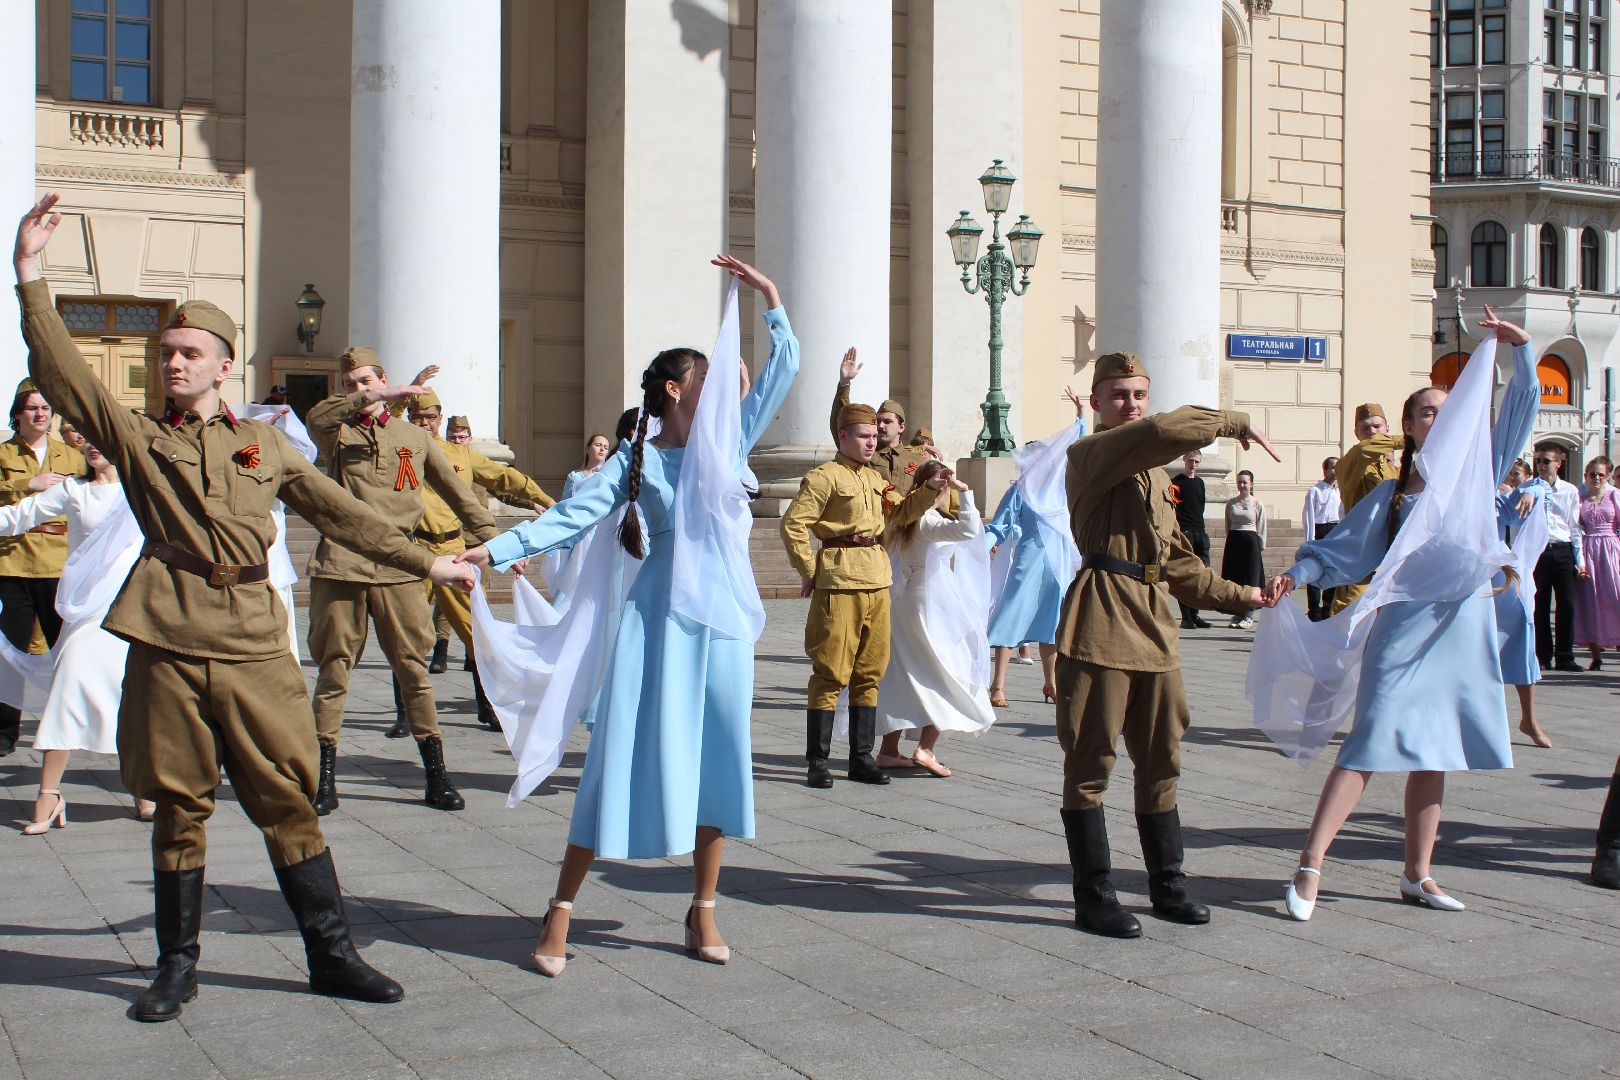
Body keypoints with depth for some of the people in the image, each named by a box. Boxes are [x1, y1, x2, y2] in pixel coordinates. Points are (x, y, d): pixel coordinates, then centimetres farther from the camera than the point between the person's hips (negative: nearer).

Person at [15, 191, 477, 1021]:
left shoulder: (264, 446, 15)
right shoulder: (138, 440, 9)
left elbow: (338, 511, 19)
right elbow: (62, 373, -2)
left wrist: (424, 562, 19)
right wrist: (30, 275, -10)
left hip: (255, 647, 1)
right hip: (168, 648, -1)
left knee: (289, 803, 3)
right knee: (178, 810, 6)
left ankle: (331, 954, 12)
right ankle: (177, 966, 20)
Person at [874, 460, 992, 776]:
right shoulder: (928, 521, -16)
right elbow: (969, 529, -32)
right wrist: (965, 492, -25)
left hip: (903, 605, 8)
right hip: (930, 607, -8)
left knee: (903, 678, 11)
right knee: (949, 677, -1)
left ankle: (889, 750, 12)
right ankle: (925, 749, -10)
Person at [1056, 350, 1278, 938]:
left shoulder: (1154, 472, 23)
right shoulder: (1089, 454, -4)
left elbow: (1176, 559, 26)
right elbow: (1163, 430, -22)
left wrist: (1236, 596, 18)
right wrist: (1233, 423, -10)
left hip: (1154, 622, 8)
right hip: (1102, 620, -8)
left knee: (1161, 759, 12)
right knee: (1091, 762, -3)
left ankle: (1167, 883, 23)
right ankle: (1093, 895, 4)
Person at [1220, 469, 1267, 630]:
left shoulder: (1258, 504, 1)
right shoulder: (1231, 503, 8)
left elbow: (1261, 530, 2)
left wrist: (1261, 549, -1)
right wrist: (1232, 539, 9)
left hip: (1250, 541, -3)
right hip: (1233, 542, 3)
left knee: (1250, 579, -1)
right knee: (1234, 579, 3)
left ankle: (1248, 616, 3)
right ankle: (1237, 614, 11)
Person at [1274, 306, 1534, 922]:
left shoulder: (1478, 472, 11)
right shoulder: (1390, 496, 5)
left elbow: (1522, 406, 12)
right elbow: (1341, 549, 4)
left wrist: (1521, 348, 2)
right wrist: (1295, 575, -11)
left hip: (1466, 628, 4)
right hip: (1407, 625, -3)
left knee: (1433, 754, 8)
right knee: (1372, 745, -12)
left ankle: (1417, 876, 17)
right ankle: (1309, 870, -14)